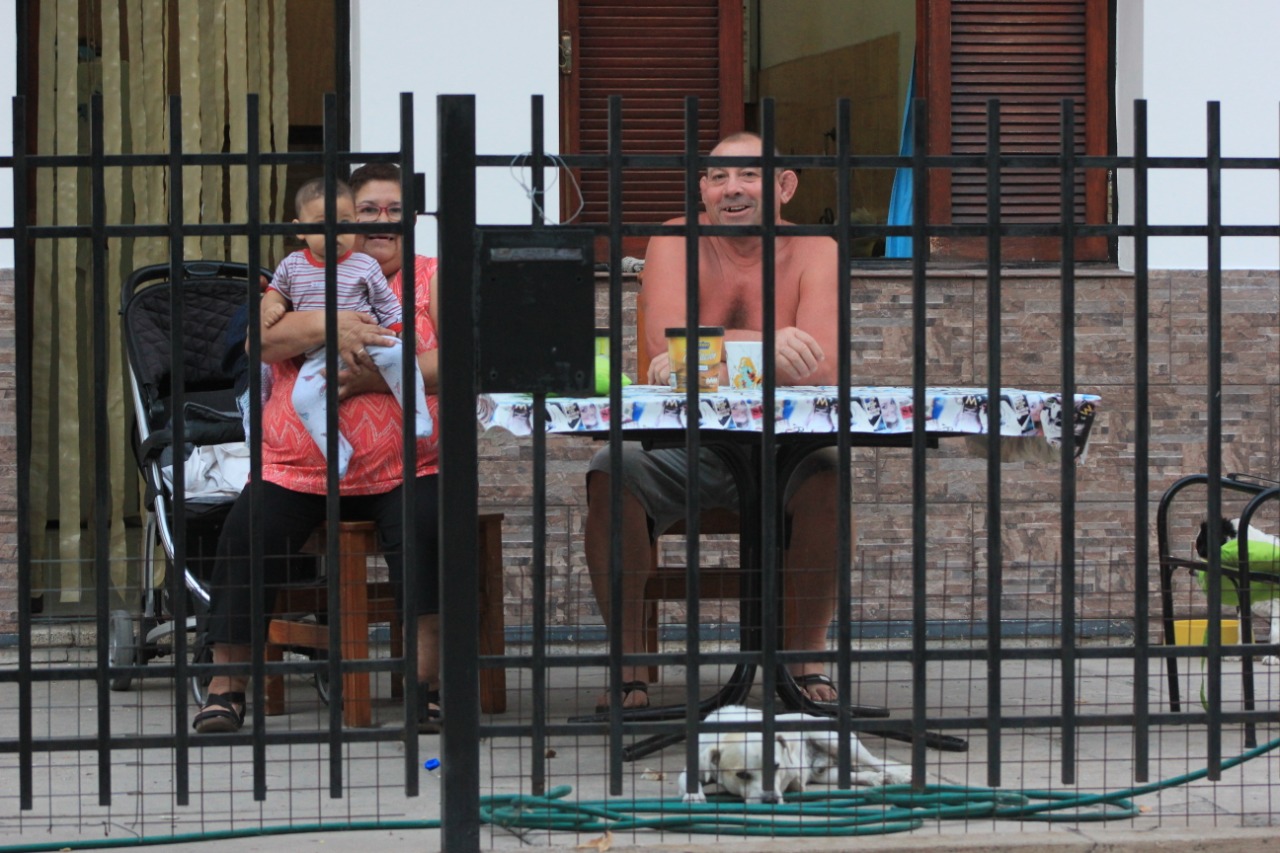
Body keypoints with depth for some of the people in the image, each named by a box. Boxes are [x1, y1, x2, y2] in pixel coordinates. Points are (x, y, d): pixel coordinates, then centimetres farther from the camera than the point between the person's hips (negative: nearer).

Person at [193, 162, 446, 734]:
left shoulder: (430, 280, 10)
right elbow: (261, 341, -3)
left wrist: (381, 378, -18)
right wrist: (325, 326, -21)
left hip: (402, 471, -2)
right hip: (298, 469, 2)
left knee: (425, 529, -32)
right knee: (247, 533, -22)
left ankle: (426, 686, -26)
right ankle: (225, 686, -13)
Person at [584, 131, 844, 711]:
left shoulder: (814, 254, -1)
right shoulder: (677, 243, -1)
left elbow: (821, 371, -17)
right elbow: (668, 345, -19)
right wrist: (770, 344, -34)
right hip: (679, 442, 0)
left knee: (829, 482, -31)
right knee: (612, 475, -29)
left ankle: (804, 660, -13)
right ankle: (628, 664, -17)